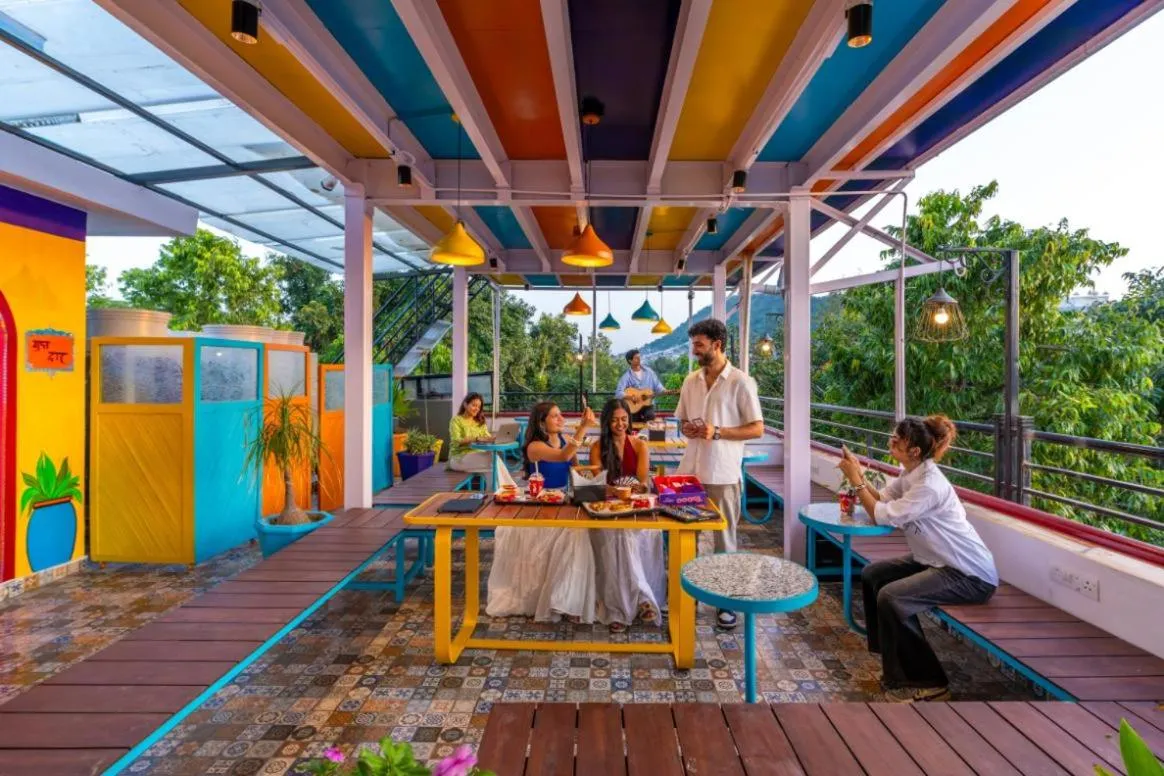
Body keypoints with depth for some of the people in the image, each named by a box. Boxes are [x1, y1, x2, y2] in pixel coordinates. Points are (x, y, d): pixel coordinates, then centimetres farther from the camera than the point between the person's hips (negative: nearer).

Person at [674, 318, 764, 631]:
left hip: (722, 474, -5)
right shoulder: (691, 381, 9)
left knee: (724, 540, 8)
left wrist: (717, 432, -19)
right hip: (689, 470, 5)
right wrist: (685, 428, -6)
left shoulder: (741, 382, -8)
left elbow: (757, 429, -8)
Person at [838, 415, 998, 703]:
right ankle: (898, 662, 19)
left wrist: (856, 481, -16)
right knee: (873, 575, 7)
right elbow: (881, 501, 2)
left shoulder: (929, 485, -27)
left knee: (890, 598, -23)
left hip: (970, 575, -10)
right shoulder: (911, 474, 3)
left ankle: (928, 681, -3)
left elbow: (883, 516, -24)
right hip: (938, 560, 10)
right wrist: (859, 475, -10)